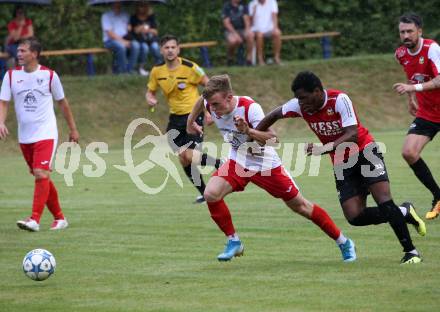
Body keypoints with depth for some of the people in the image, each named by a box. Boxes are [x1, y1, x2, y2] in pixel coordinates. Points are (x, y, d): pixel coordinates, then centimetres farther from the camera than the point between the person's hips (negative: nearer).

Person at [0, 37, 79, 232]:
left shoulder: (49, 75, -4)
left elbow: (62, 102, 8)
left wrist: (73, 129, 13)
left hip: (46, 134, -4)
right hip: (24, 136, 4)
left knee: (41, 174, -19)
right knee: (42, 178, 10)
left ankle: (35, 220, -23)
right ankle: (59, 218, 23)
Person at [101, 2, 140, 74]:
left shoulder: (125, 15, 15)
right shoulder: (106, 16, -1)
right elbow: (109, 33, -10)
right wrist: (123, 41, -17)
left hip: (124, 40, 5)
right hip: (110, 40, -5)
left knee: (136, 45, -26)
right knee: (121, 46, -37)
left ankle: (129, 69, -22)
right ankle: (122, 70, -26)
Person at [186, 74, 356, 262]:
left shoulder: (249, 108, -32)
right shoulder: (211, 103, -15)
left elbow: (271, 137, -39)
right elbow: (201, 99, 10)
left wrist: (248, 131, -55)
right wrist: (190, 122, 18)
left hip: (265, 165, -5)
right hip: (238, 162, 5)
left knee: (300, 206, 4)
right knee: (211, 194, -20)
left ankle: (343, 243, 20)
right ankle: (233, 242, -2)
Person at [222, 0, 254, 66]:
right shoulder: (226, 6, -4)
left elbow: (246, 18, 0)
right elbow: (226, 23, -11)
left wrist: (247, 29, -21)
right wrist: (235, 34, -24)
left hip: (242, 30, 3)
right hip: (231, 31, -3)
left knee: (250, 35, -32)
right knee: (233, 40, -37)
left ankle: (249, 59, -26)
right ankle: (230, 58, -7)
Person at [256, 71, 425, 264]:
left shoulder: (339, 100, -23)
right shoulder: (300, 106, -8)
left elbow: (352, 135, -32)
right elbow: (274, 116, 10)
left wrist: (325, 148, -46)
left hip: (364, 152, -5)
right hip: (342, 164, 5)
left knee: (385, 203, -21)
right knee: (354, 217, -10)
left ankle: (410, 251, -9)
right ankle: (404, 213, 10)